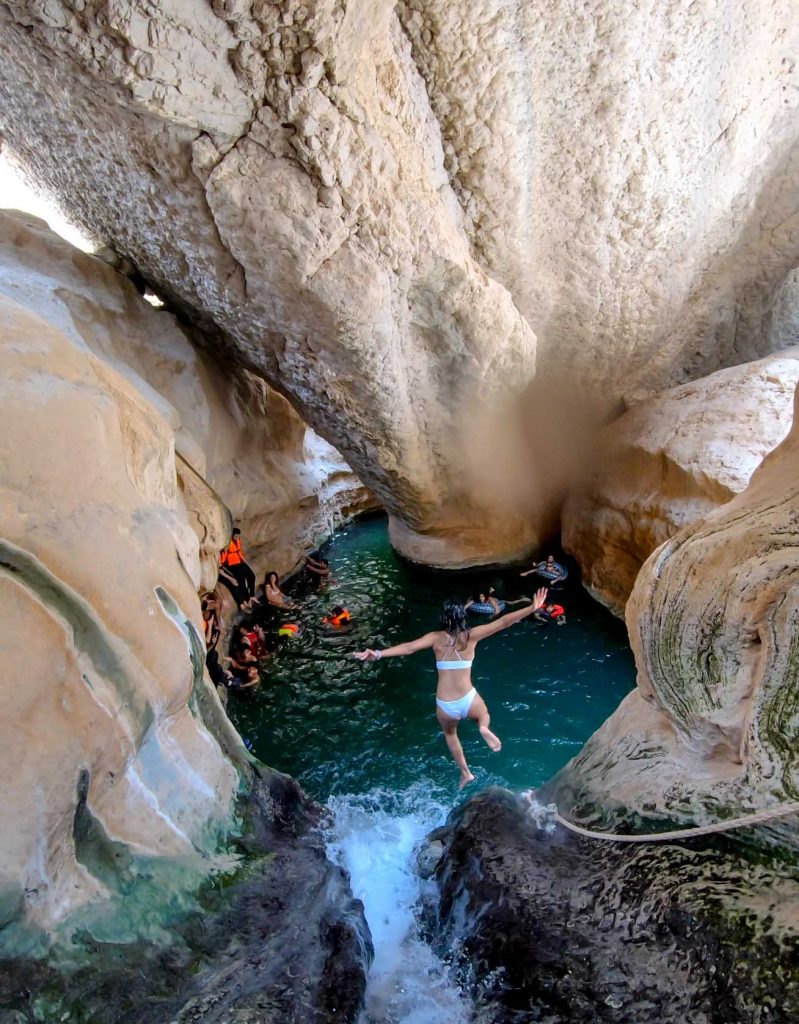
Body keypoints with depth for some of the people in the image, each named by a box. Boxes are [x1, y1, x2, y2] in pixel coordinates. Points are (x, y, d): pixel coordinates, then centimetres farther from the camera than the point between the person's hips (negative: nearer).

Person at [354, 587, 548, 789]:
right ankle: (484, 728, 2)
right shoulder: (471, 635, -7)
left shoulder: (436, 637, -7)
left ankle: (465, 773, 35)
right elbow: (503, 622, -9)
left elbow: (409, 647, -19)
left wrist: (377, 654, -23)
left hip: (445, 706, 1)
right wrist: (533, 608, -9)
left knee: (450, 734, 34)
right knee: (483, 714, 35)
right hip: (468, 700, -1)